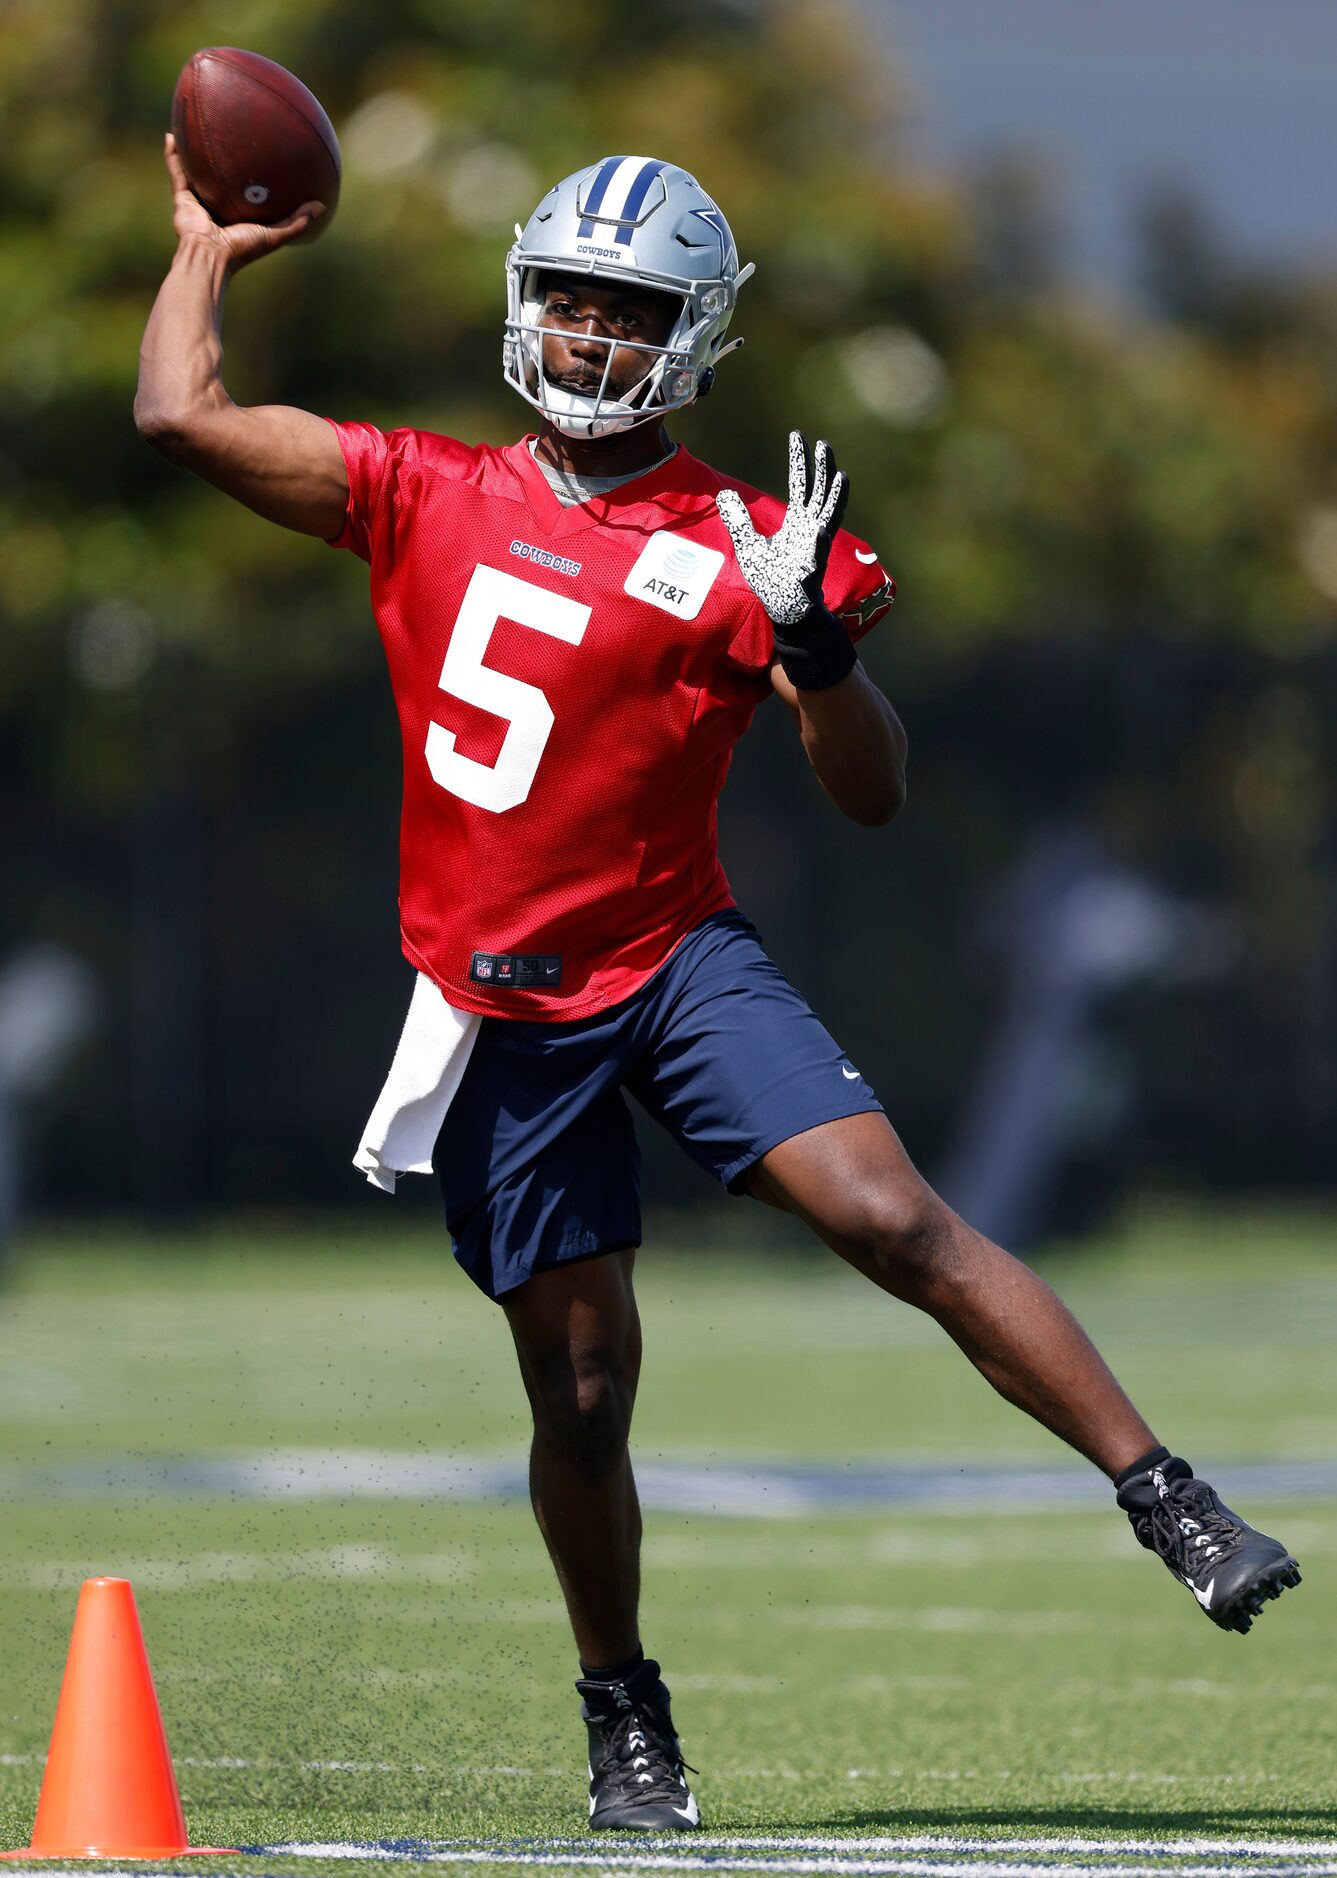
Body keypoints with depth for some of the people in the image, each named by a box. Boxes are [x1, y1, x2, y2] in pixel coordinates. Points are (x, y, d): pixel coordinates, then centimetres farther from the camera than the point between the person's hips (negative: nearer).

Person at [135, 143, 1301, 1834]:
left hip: (675, 962, -2)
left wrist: (814, 639, -22)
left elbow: (871, 796, -6)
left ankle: (1173, 1508, -17)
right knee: (582, 1388, 6)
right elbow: (183, 417, 6)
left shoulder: (736, 551, -2)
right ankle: (623, 1718, 24)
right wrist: (208, 249, 17)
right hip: (501, 1011, 2)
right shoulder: (427, 501, 6)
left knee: (897, 1221, -19)